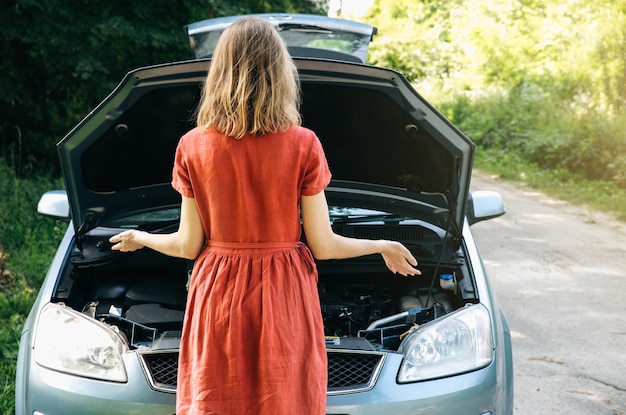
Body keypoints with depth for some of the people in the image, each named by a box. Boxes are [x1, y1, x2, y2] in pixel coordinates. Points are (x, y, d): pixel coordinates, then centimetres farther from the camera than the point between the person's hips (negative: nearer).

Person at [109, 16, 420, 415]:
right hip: (285, 296, -1)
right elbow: (323, 246, -6)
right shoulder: (302, 146, -10)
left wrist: (140, 238, 20)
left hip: (218, 297, 1)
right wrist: (383, 247, 12)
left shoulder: (193, 147, -6)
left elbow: (189, 245, -1)